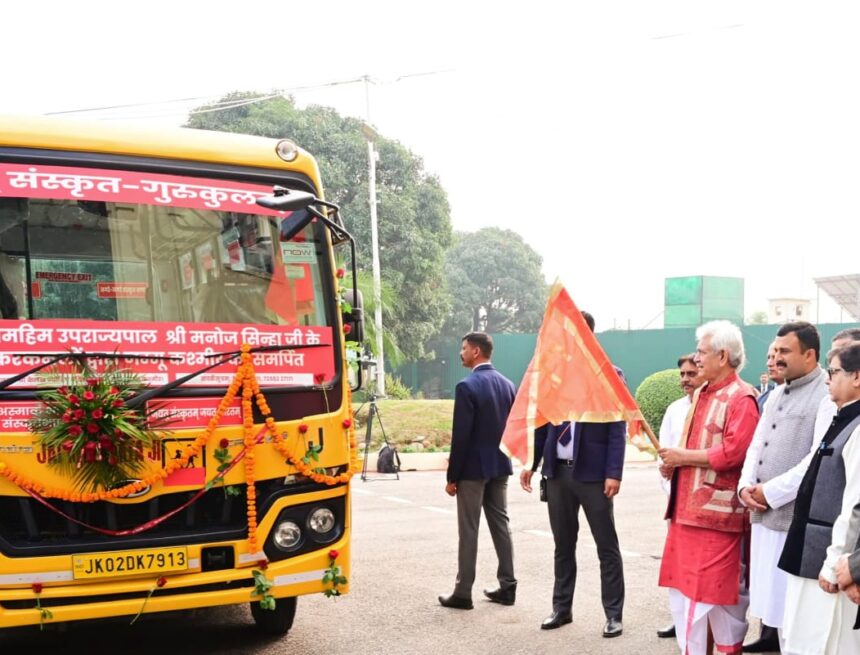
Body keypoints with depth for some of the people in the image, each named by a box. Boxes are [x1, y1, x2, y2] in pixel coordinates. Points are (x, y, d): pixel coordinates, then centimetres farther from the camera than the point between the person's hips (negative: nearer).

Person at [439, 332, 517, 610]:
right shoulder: (507, 384, 7)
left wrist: (452, 476, -11)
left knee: (468, 531, -1)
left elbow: (461, 435, -17)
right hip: (500, 466, 7)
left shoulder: (467, 386, -16)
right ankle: (507, 586, 17)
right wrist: (501, 456, 19)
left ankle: (463, 593, 5)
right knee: (500, 524, 13)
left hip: (473, 468, -7)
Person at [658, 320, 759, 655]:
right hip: (688, 505, 9)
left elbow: (733, 452, -23)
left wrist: (684, 457, -15)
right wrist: (675, 461, 3)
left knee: (721, 587, 1)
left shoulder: (741, 398, -13)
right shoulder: (701, 394, 15)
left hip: (718, 509, -9)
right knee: (684, 584, 13)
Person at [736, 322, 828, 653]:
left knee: (791, 605, -1)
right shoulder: (776, 395, 16)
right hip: (764, 513, 8)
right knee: (767, 591, 17)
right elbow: (756, 446, 18)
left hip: (796, 518, -8)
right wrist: (745, 486, 0)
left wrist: (772, 492, -17)